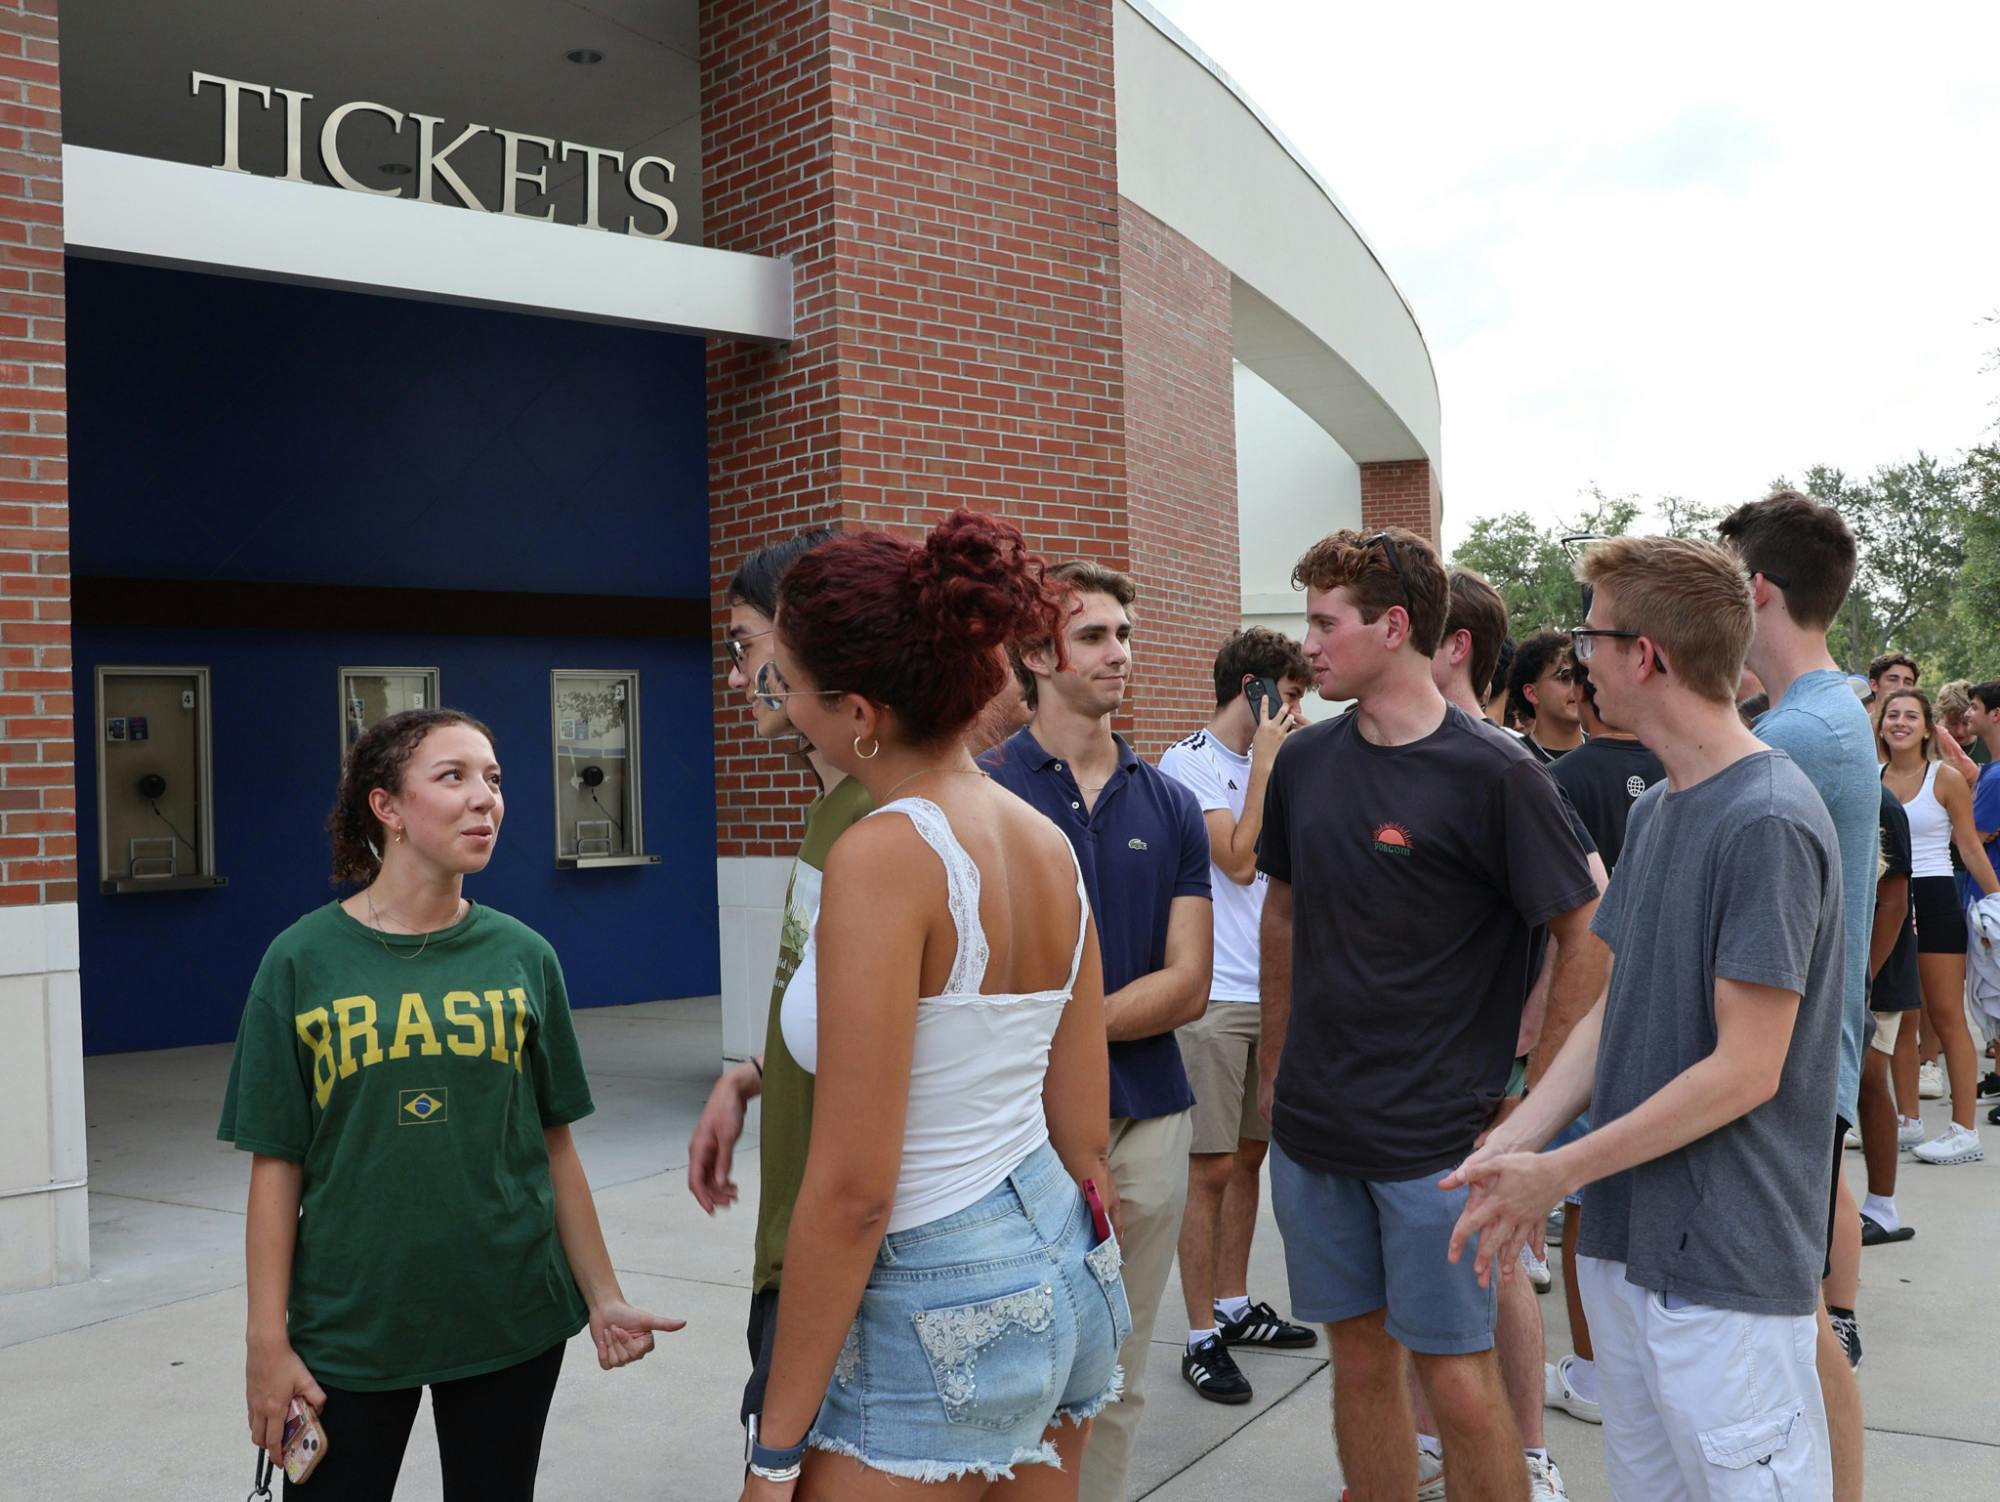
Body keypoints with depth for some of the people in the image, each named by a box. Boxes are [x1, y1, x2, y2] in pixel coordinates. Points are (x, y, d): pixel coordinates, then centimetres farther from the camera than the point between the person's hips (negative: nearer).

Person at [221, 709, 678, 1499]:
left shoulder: (523, 956, -1)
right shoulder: (303, 960, -6)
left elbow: (554, 1145, 4)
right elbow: (276, 1165, -4)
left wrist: (604, 1299, 4)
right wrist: (268, 1340, -5)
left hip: (512, 1320, 2)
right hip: (348, 1329, -1)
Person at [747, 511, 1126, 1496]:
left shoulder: (884, 855, -21)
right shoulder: (1049, 844, 2)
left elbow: (852, 1190, -20)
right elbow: (1083, 1132, 8)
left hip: (940, 1313, -8)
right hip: (1065, 1267, 8)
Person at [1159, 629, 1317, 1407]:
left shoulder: (1269, 760, 13)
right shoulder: (1189, 762, -9)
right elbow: (1239, 859, -18)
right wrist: (1266, 757, -13)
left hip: (1270, 989, 8)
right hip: (1213, 996, -8)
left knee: (1250, 1154, 15)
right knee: (1213, 1167, -3)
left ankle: (1235, 1306, 29)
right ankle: (1202, 1339, 7)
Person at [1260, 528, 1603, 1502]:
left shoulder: (1492, 774, -13)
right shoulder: (1305, 760, 4)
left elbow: (1589, 936, -9)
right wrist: (1276, 1069, 14)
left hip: (1438, 1138, -5)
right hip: (1313, 1129, 5)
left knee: (1456, 1376, 3)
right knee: (1360, 1356, 15)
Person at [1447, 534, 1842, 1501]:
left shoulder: (1768, 822, -18)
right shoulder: (1654, 811, 9)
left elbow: (1745, 1072, -19)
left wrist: (1556, 1175, -15)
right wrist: (1508, 1147, 0)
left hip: (1725, 1265, -8)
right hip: (1625, 1239, 8)